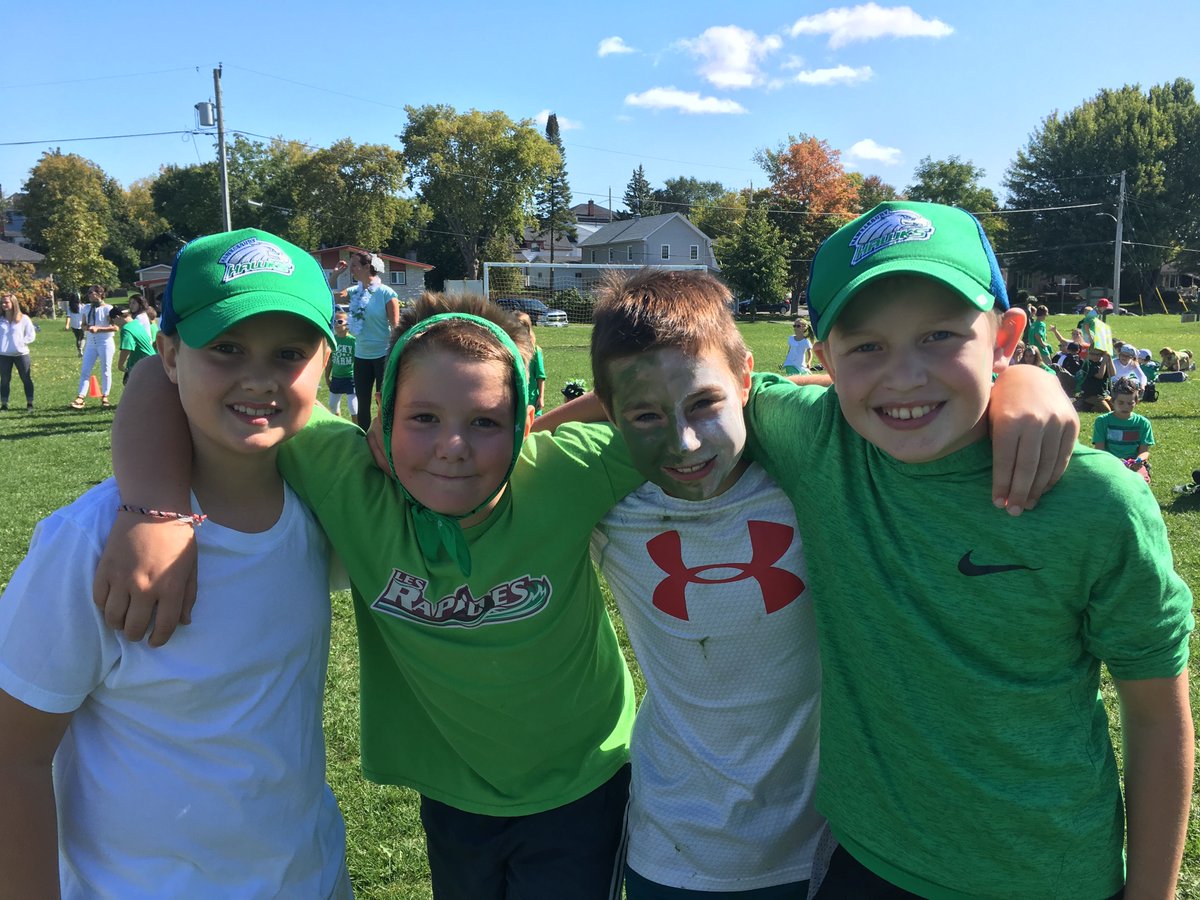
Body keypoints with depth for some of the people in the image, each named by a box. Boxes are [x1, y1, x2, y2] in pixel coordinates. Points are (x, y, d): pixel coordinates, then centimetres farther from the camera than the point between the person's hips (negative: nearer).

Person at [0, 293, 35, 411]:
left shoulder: (23, 318, -3)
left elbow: (31, 335, -1)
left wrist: (21, 342, -10)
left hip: (21, 354, -2)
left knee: (26, 379, 5)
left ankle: (30, 404, 12)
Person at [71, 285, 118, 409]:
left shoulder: (107, 309, -9)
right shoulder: (87, 308, 10)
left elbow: (115, 327, -14)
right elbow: (83, 325, 16)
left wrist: (98, 328, -20)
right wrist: (87, 327, -7)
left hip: (105, 343, -6)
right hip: (91, 343, 6)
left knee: (105, 371, 3)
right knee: (85, 371, 0)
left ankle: (104, 397, 13)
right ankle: (81, 397, -2)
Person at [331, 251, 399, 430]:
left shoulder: (386, 293, -11)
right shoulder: (354, 291, 4)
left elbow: (395, 327, -11)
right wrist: (334, 274, 0)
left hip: (383, 355, -6)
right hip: (361, 356, 6)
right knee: (362, 404, 12)